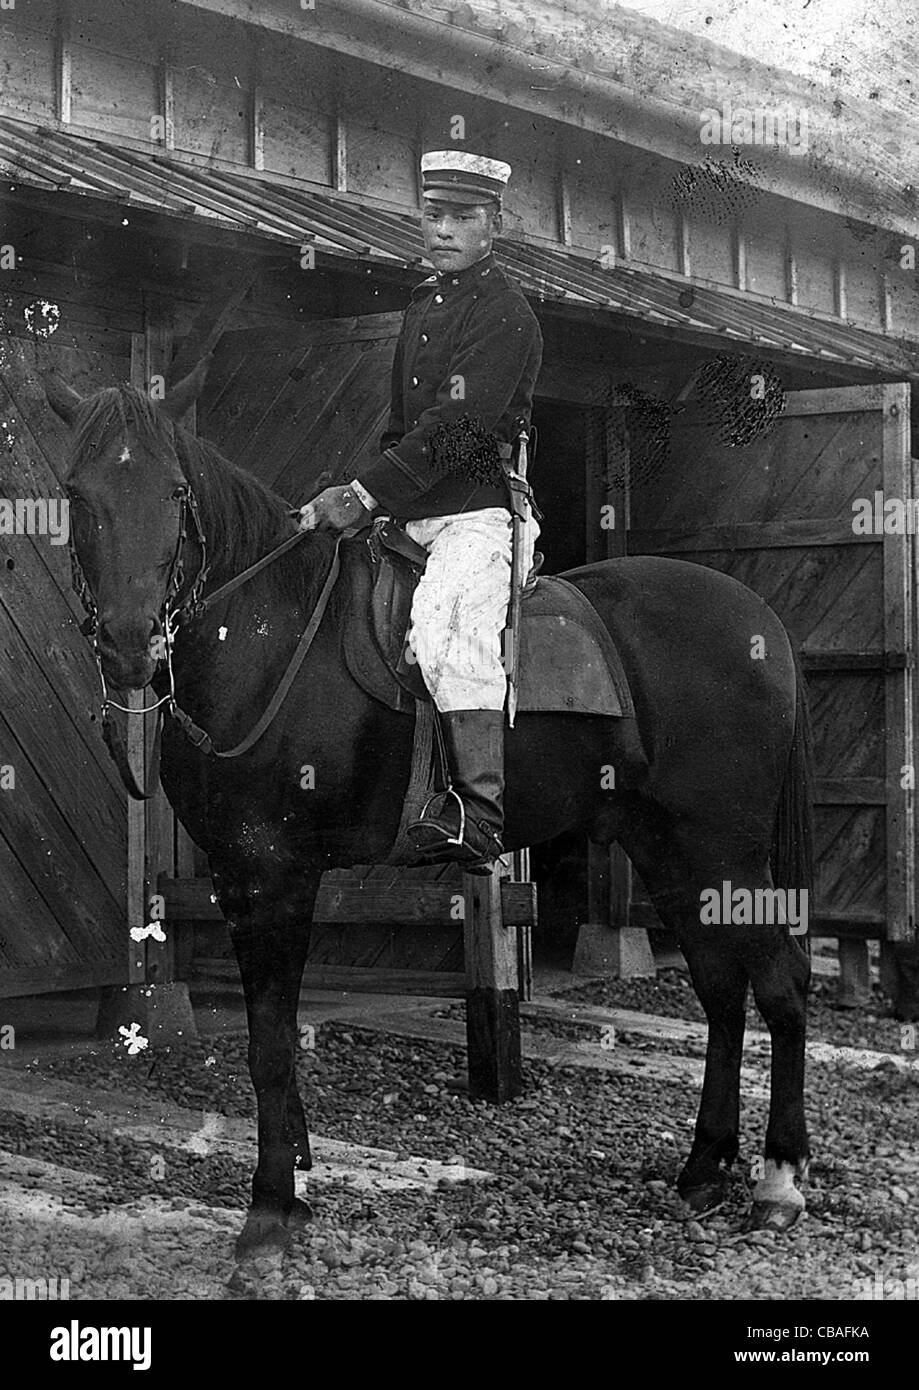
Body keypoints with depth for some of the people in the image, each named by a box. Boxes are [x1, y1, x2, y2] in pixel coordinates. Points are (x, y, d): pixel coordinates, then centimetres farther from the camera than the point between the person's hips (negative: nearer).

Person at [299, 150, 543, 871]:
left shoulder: (504, 313, -9)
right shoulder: (424, 303, 21)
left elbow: (456, 427, -19)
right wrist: (366, 497, 12)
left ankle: (481, 812, -35)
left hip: (480, 514, -10)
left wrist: (365, 493, -23)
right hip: (413, 515, 10)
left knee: (446, 630, -30)